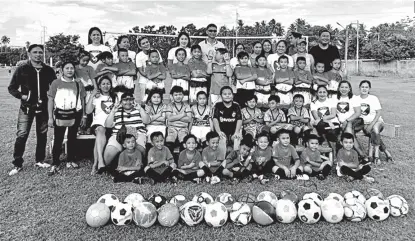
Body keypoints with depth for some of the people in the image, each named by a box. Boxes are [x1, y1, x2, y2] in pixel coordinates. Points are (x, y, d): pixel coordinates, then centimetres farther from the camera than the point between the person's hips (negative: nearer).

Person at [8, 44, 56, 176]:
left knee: (42, 134, 9)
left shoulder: (49, 70, 3)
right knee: (22, 135, -5)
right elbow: (12, 88, 2)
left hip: (43, 107, 3)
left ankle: (40, 160, 23)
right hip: (27, 107, -2)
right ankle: (17, 164, 6)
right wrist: (21, 96, -13)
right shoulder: (22, 69, -2)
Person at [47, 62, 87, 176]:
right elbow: (50, 100, 0)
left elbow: (82, 100, 10)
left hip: (75, 115, 2)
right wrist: (50, 117, -5)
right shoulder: (56, 83, 1)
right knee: (57, 139, -2)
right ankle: (55, 164, 5)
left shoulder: (78, 84, 7)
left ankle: (70, 161, 23)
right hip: (60, 114, -2)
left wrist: (84, 116, 7)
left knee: (72, 138, 11)